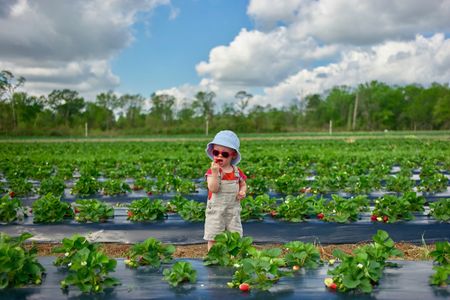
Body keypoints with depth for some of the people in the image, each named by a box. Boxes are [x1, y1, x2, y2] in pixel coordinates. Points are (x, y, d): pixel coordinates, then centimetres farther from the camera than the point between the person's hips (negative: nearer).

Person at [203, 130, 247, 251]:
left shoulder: (237, 171, 1)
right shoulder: (212, 171, -11)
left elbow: (243, 185, 16)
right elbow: (213, 189, -23)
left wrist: (242, 192, -7)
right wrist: (215, 172, -33)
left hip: (233, 210, 3)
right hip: (216, 210, -3)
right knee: (213, 237, 4)